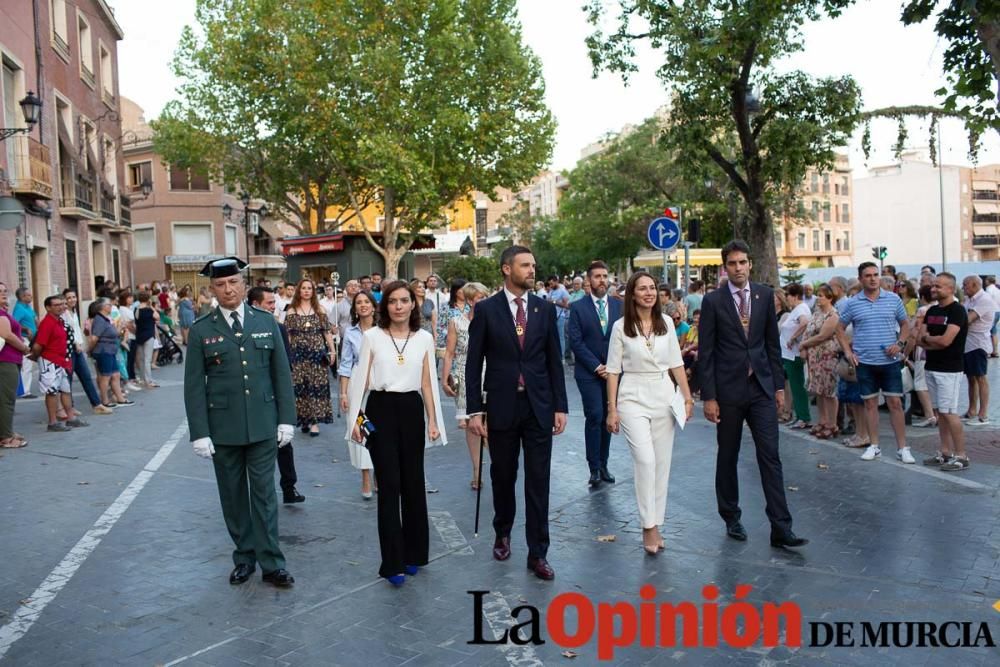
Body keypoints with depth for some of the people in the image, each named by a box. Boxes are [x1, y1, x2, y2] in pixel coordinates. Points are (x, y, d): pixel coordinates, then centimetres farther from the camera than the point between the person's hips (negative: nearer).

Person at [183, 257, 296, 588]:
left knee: (264, 494, 4)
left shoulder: (266, 322, 2)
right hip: (223, 429, 0)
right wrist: (199, 433, -6)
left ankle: (271, 563, 12)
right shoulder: (201, 330, -1)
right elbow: (194, 386, -1)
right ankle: (244, 557, 26)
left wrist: (286, 419, 0)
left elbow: (282, 373, 4)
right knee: (233, 495, 11)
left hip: (263, 424, 0)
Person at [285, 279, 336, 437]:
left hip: (317, 352, 0)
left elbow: (327, 332, 6)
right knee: (299, 386, 0)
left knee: (317, 385, -3)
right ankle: (304, 419, 12)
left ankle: (315, 421, 0)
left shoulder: (320, 310, 8)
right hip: (298, 353, 0)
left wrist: (333, 351, 2)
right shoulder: (291, 311, 6)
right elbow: (287, 335, 5)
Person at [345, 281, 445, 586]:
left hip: (412, 411, 2)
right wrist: (354, 419, -4)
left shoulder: (424, 338, 4)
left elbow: (428, 383, 8)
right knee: (389, 485, 0)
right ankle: (393, 562, 8)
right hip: (381, 411, -2)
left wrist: (433, 420, 6)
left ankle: (414, 552, 27)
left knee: (413, 482, 10)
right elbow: (361, 379, 0)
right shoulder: (371, 337, -2)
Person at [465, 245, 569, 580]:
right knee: (503, 477, 14)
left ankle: (537, 553, 13)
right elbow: (474, 363, -3)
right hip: (502, 407, -1)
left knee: (538, 481, 3)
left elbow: (555, 360, 5)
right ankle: (503, 533, 37)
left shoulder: (545, 308, 3)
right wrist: (474, 410, -7)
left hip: (539, 407, 1)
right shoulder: (486, 310, -3)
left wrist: (560, 406, 1)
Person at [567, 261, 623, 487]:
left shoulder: (619, 306, 8)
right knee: (595, 417, -9)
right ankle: (594, 468, -1)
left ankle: (603, 465, 16)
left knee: (607, 418, 6)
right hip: (588, 373, -3)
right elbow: (576, 342, -6)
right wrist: (596, 366, -11)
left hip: (612, 372, 3)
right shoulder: (578, 307, -1)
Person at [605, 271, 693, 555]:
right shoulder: (621, 327, -3)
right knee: (645, 460, -14)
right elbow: (613, 370, -1)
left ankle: (655, 524, 19)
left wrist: (688, 397, 5)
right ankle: (649, 526, -3)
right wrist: (612, 410, -4)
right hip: (633, 398, -3)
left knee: (662, 463, 6)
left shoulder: (666, 323, 5)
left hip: (664, 396, 3)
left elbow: (676, 363, 10)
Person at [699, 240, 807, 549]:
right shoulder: (713, 301, -4)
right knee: (727, 456, 10)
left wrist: (779, 384, 6)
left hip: (761, 387, 2)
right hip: (728, 388, -2)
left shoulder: (764, 295, 5)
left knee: (770, 456, -2)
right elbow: (706, 351, -5)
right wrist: (709, 397, -9)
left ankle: (781, 528, 1)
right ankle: (731, 518, 26)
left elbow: (772, 342, 10)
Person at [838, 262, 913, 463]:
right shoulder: (852, 303, 0)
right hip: (864, 362, 0)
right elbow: (840, 328, 10)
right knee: (870, 403, 8)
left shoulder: (893, 299, 2)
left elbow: (905, 324, 11)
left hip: (890, 361, 0)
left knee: (895, 403, 1)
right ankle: (874, 446, 18)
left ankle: (902, 448, 8)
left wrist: (899, 343, -5)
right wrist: (847, 351, 0)